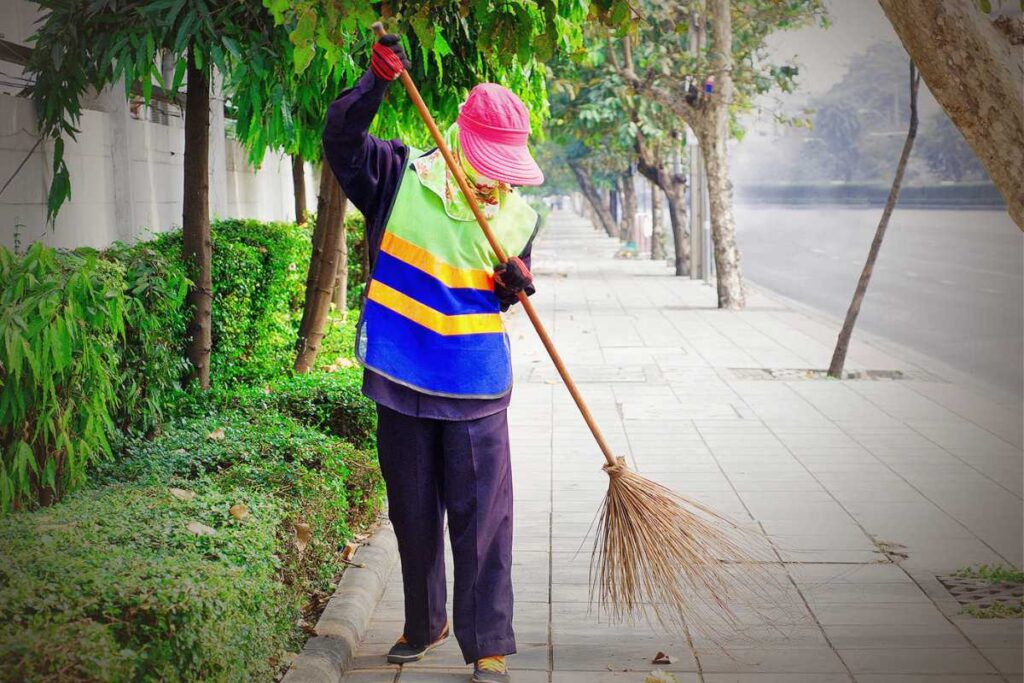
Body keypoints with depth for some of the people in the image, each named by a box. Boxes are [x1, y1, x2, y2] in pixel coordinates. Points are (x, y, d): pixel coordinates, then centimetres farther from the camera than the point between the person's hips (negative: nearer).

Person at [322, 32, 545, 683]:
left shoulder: (520, 215, 4)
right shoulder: (402, 178, -4)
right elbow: (342, 140, -14)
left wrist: (518, 283, -8)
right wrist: (378, 82, -28)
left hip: (476, 389, 1)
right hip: (403, 382, 0)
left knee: (482, 519, -2)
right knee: (413, 515, 14)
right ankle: (424, 624, 33)